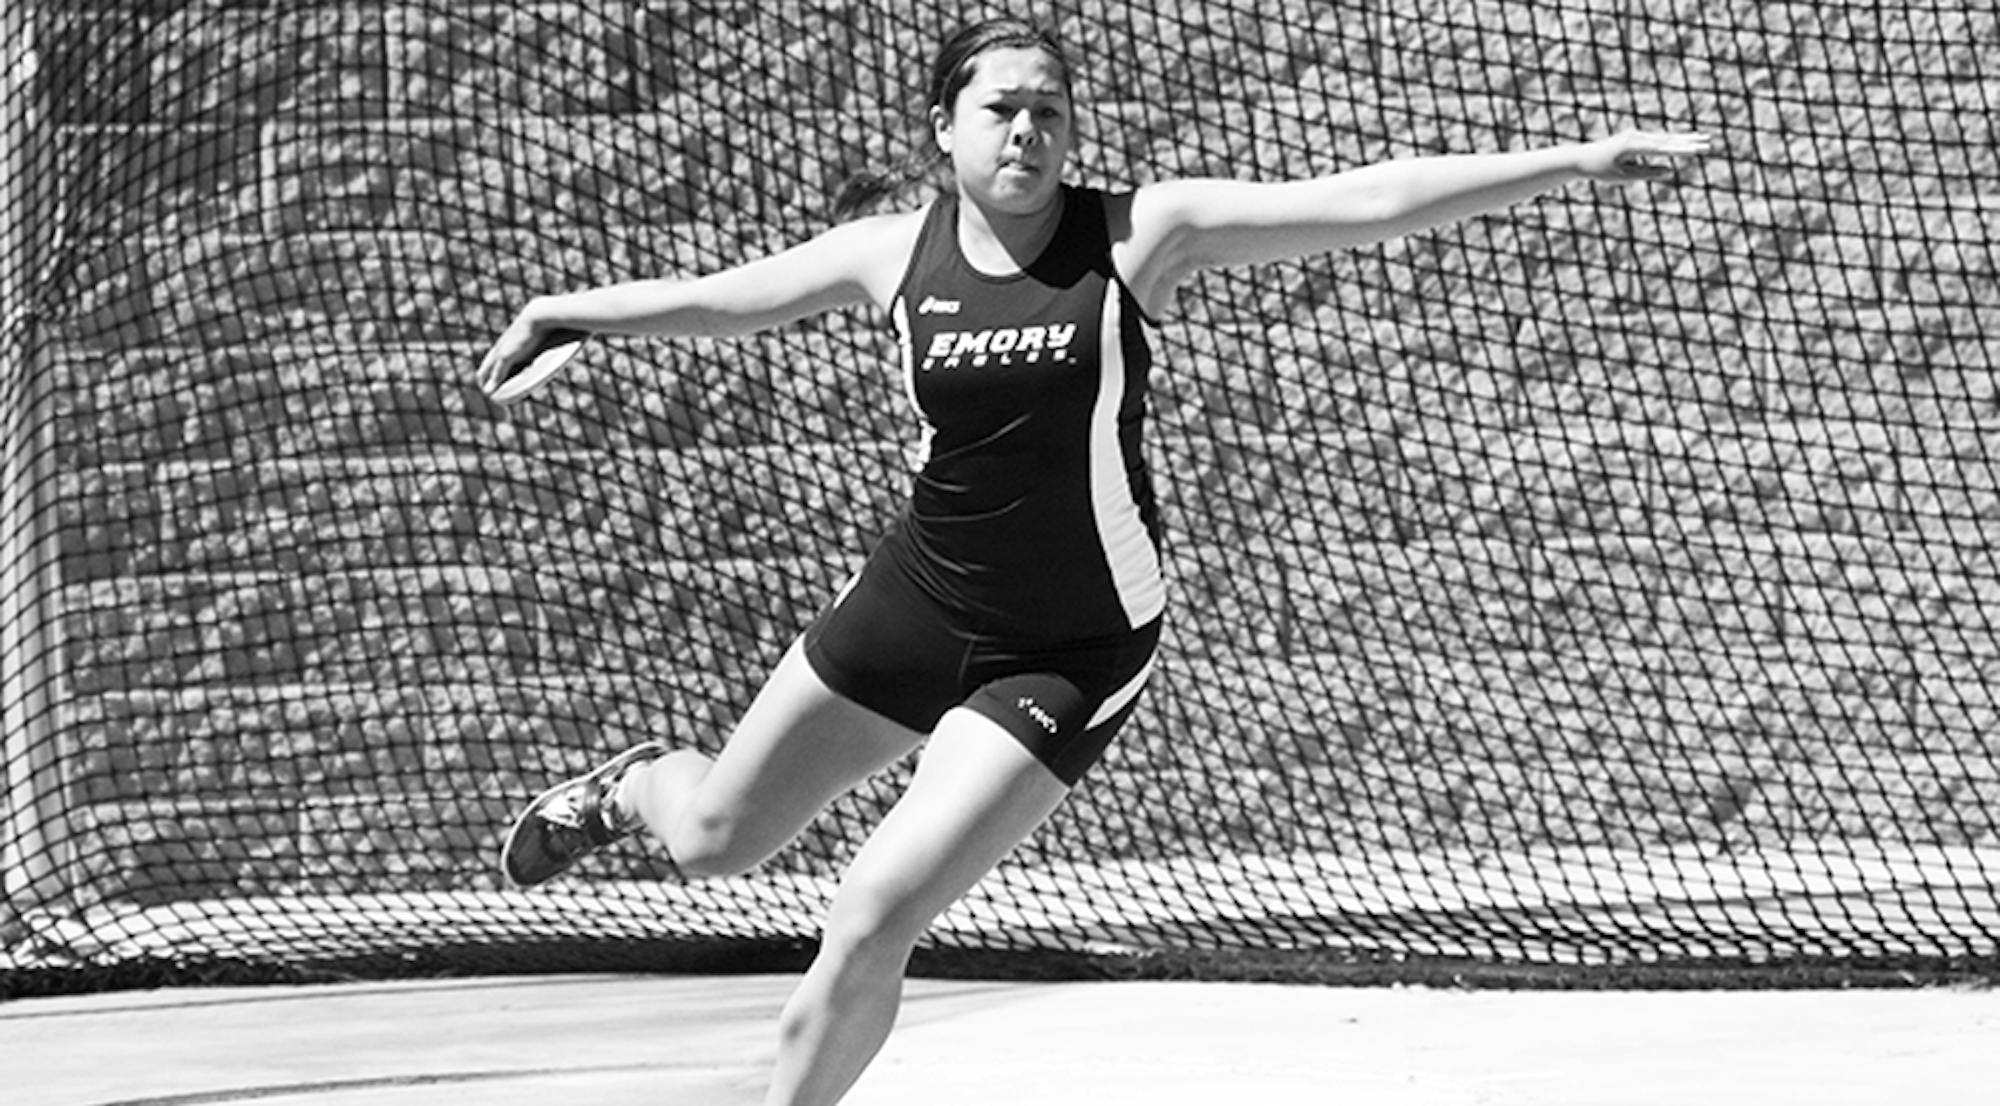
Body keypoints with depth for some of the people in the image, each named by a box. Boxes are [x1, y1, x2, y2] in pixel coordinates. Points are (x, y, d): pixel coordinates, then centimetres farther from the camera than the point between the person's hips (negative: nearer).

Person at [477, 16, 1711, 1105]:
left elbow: (1366, 201, -22)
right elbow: (718, 299, 11)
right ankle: (633, 786, 57)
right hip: (916, 602, 4)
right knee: (716, 838, 20)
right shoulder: (897, 253, -6)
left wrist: (1574, 159, -28)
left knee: (872, 915, -16)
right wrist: (554, 312, 19)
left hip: (1067, 654, -4)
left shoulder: (1141, 235, -16)